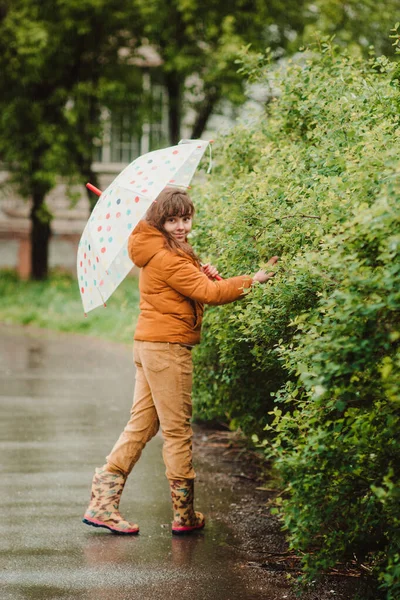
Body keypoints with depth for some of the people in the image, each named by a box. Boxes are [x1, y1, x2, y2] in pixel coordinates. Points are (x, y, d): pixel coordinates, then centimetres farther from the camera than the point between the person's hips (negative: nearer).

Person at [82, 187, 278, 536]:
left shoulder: (166, 252, 15)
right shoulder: (168, 258, -16)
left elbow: (192, 287, 18)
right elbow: (208, 293, -20)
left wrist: (205, 275, -2)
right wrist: (254, 280, -21)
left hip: (150, 345, 10)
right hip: (168, 347, -10)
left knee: (142, 425, 11)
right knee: (178, 430, -1)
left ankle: (103, 503, 9)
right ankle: (185, 516, 8)